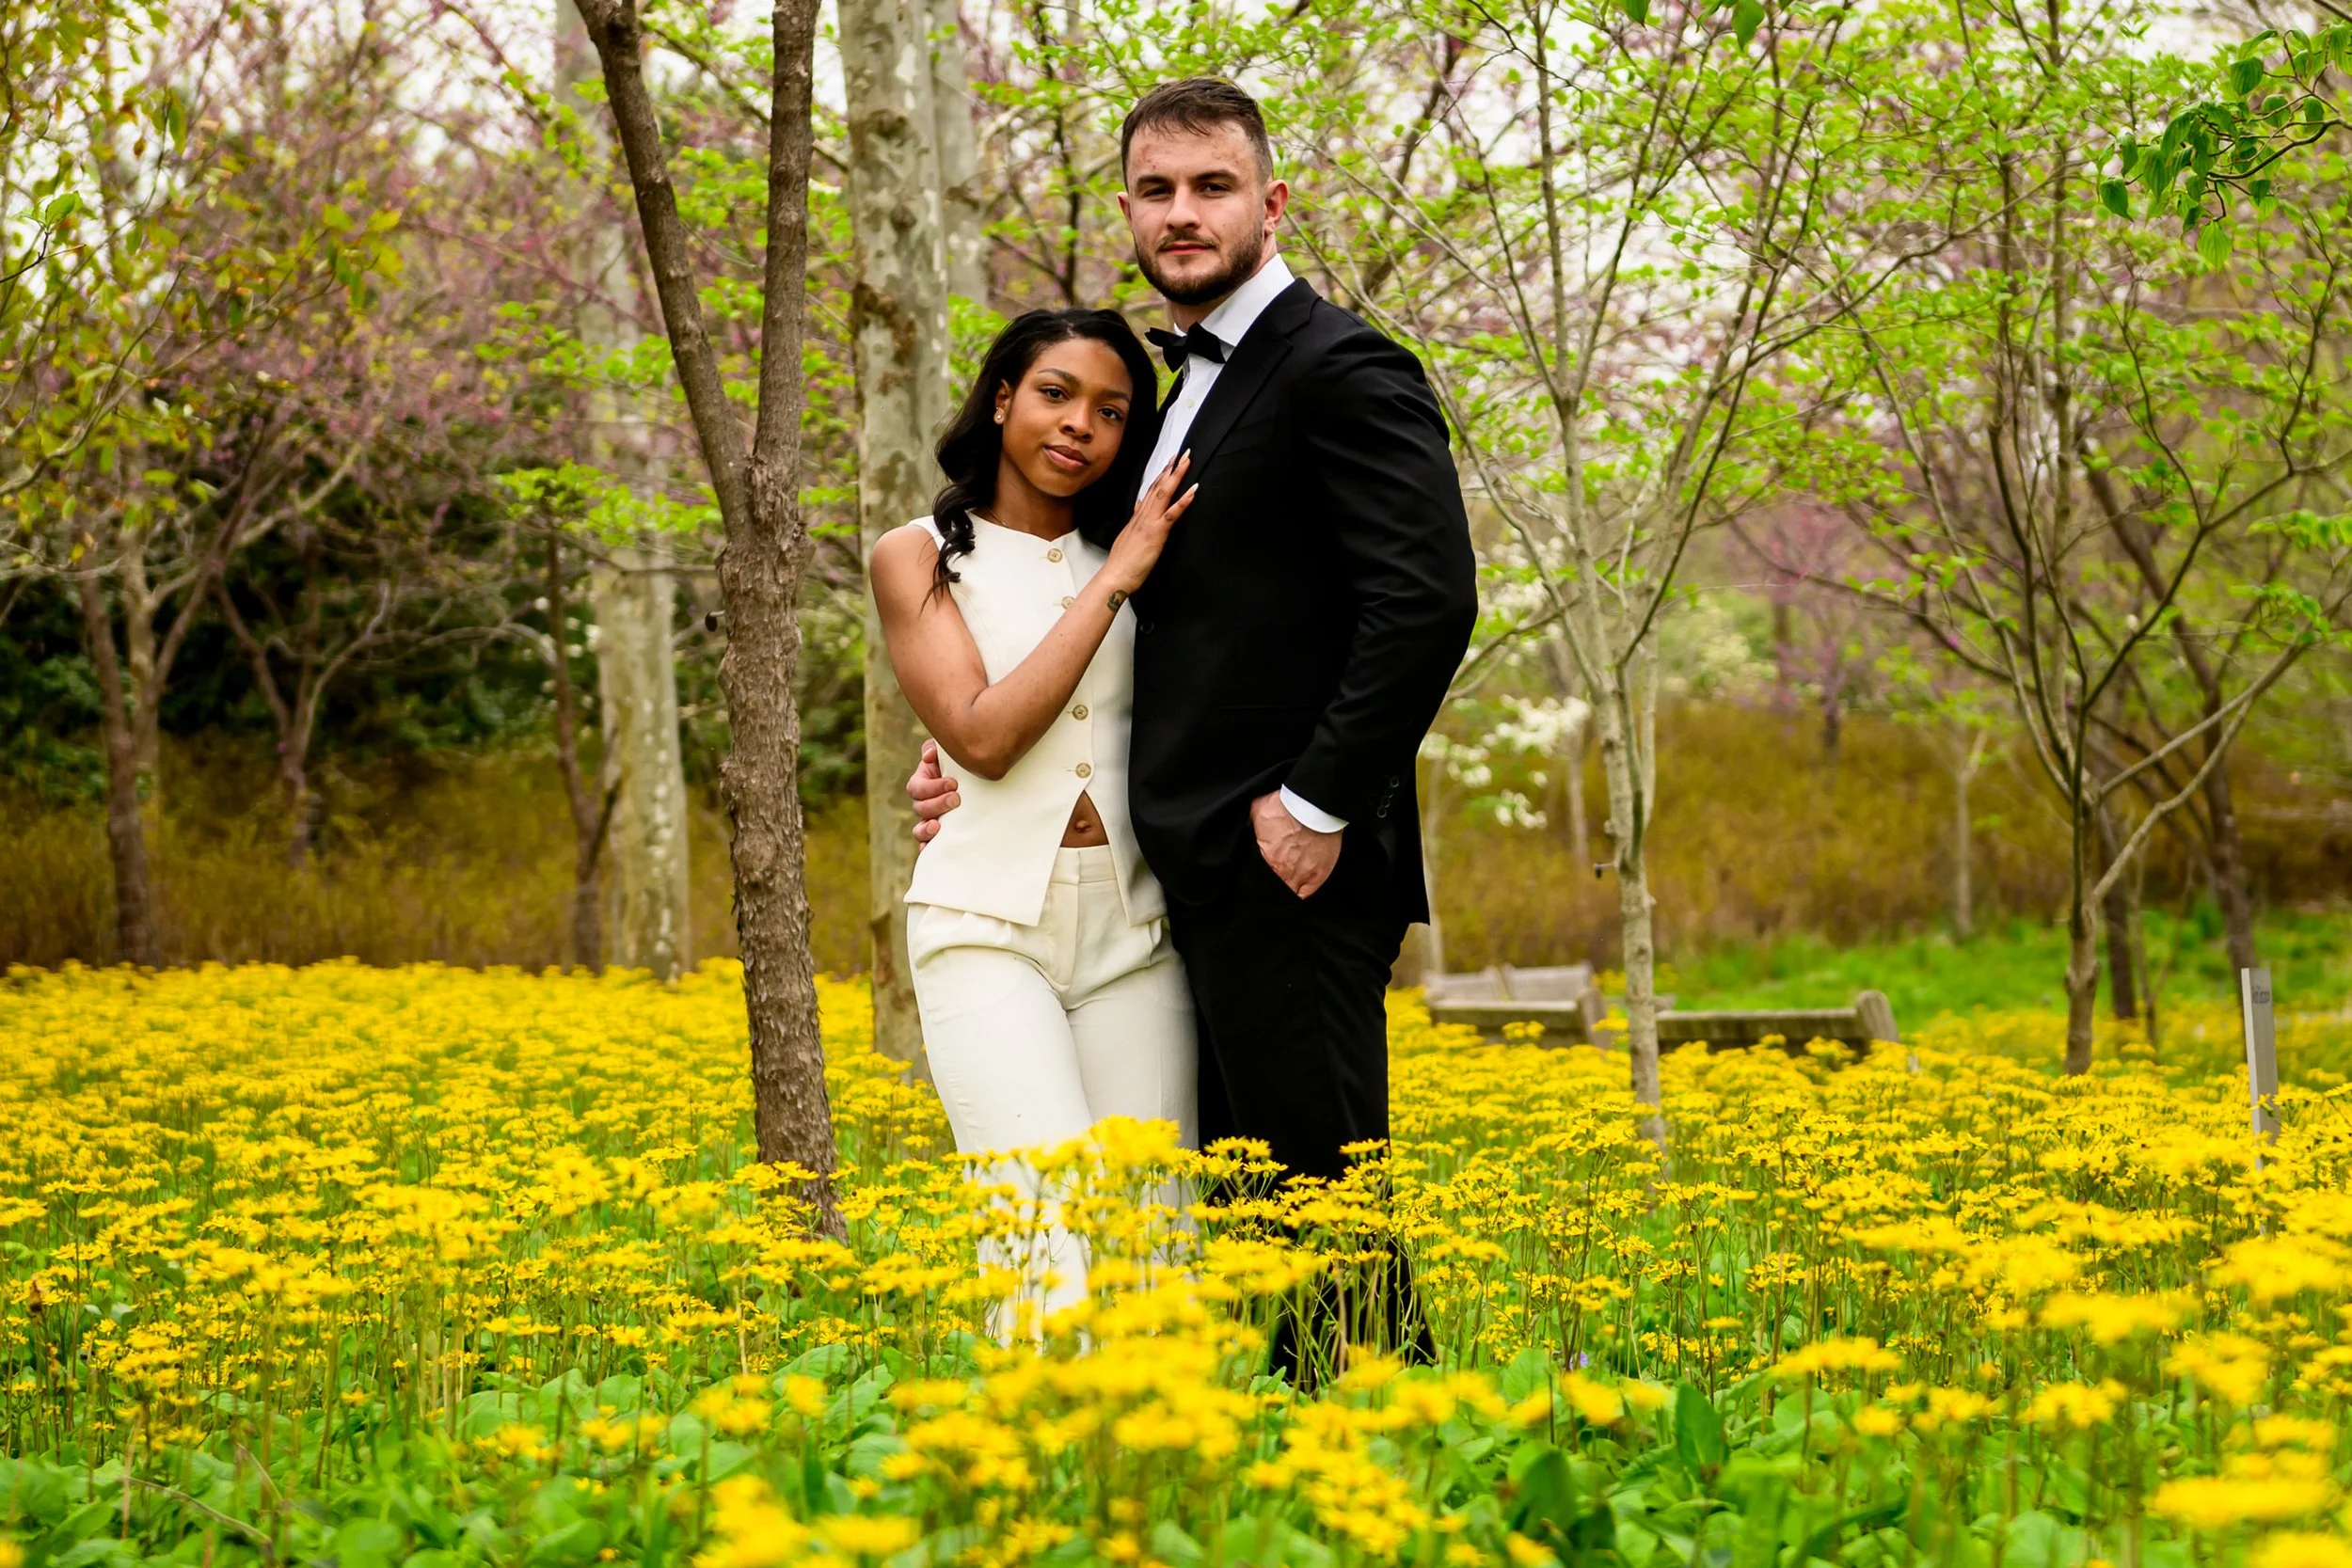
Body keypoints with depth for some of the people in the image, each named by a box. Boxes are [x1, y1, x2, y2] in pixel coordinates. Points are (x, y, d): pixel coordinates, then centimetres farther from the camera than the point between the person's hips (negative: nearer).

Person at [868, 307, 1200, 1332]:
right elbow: (981, 735, -9)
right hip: (990, 919, -3)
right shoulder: (920, 556, 4)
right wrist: (1112, 582, -7)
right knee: (1055, 1237, -20)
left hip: (1133, 926, 4)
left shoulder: (1134, 551, 15)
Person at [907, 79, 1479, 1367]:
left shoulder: (1340, 371, -9)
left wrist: (1322, 801, -19)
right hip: (1208, 872, 10)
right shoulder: (1188, 390, 20)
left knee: (1316, 1187, -8)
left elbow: (1430, 599, -20)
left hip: (1291, 869, -10)